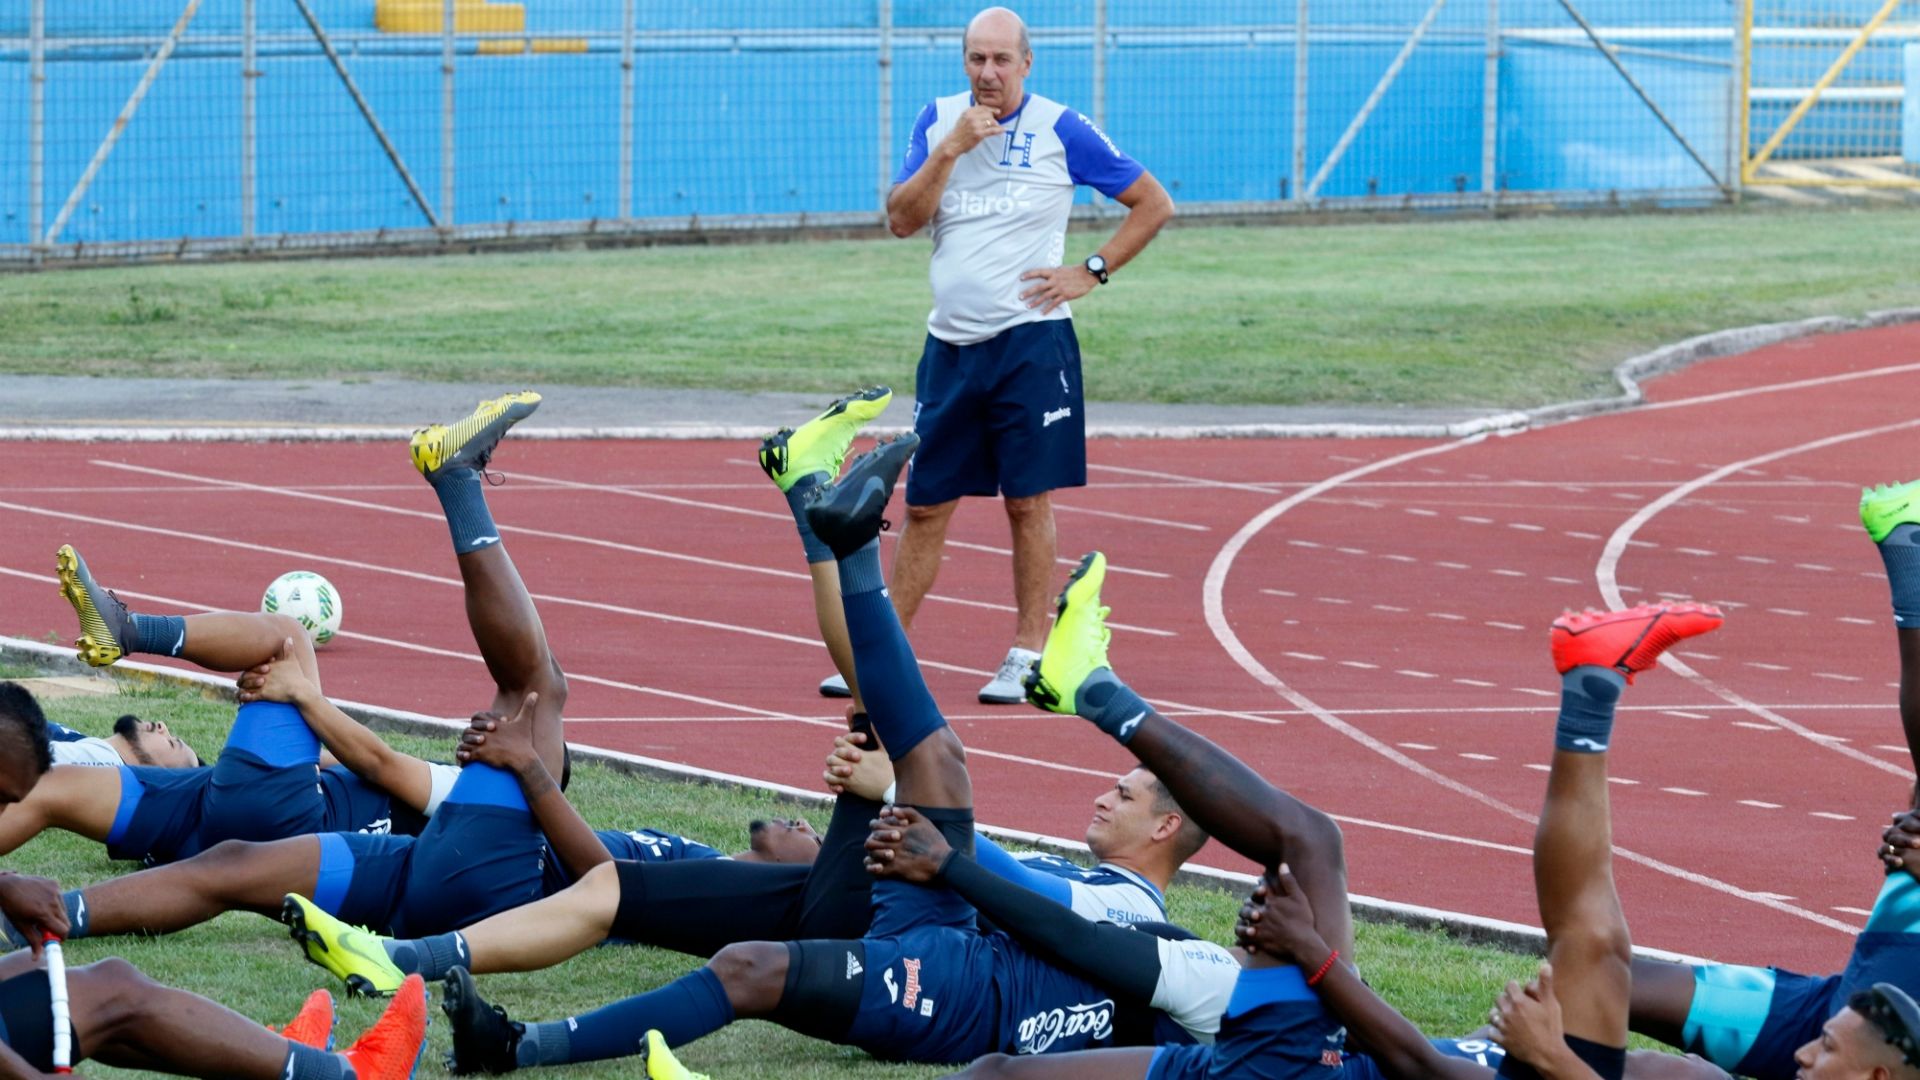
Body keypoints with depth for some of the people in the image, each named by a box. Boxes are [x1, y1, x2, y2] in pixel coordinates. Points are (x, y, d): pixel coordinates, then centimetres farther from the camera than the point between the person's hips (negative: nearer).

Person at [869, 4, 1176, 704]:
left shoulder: (1061, 130, -4)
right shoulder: (938, 122, 6)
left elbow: (1154, 204, 3)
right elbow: (901, 221, -3)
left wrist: (1091, 273, -4)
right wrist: (951, 149, -14)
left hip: (1029, 343, -4)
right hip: (950, 345, 4)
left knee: (1028, 502, -2)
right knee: (925, 504, 8)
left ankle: (1027, 658, 5)